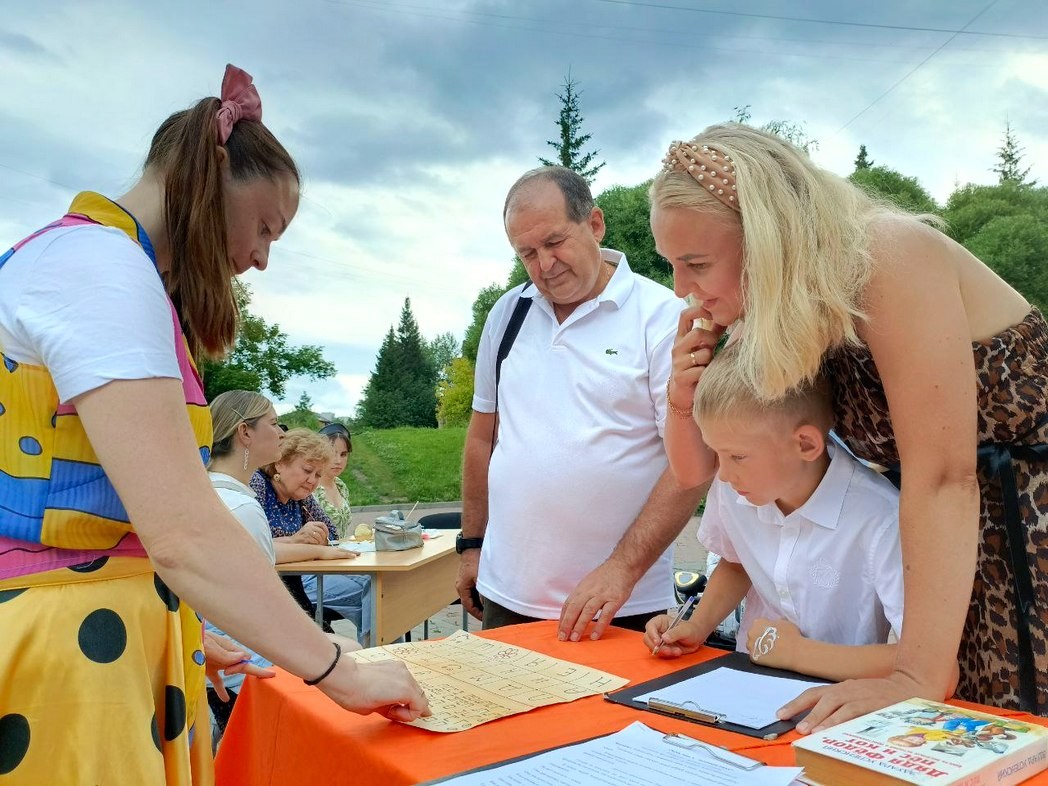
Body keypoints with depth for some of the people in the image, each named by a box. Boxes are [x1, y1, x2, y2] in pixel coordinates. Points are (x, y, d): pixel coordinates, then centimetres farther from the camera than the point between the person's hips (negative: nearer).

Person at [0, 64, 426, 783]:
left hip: (110, 643, 9)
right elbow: (184, 535, -25)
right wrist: (339, 672, -17)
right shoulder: (98, 263, -17)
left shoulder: (102, 261, 14)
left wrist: (187, 636, 15)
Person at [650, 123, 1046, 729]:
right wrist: (683, 400, -13)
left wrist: (917, 677, -28)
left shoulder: (890, 257, -22)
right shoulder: (781, 324, 1)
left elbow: (942, 476, -26)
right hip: (953, 552, 7)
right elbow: (700, 470, 8)